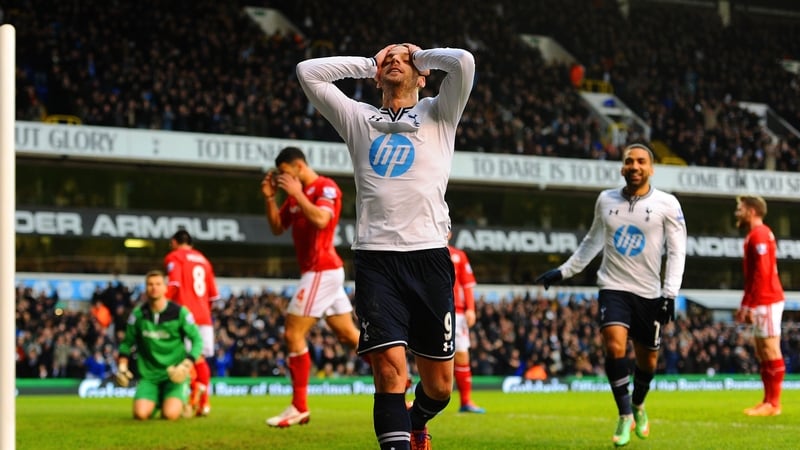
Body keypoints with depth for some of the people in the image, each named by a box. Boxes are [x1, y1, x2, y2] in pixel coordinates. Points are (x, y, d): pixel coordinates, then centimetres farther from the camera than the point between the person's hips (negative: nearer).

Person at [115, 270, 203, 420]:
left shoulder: (179, 312, -7)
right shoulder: (138, 314, 0)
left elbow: (197, 340, -5)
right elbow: (127, 342, 12)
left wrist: (187, 364, -19)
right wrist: (122, 366, -1)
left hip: (175, 374, -2)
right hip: (148, 375, 2)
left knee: (170, 414, -24)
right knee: (140, 414, -21)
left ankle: (181, 403, 14)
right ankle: (156, 402, 16)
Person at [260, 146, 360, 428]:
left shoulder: (326, 188, -11)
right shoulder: (296, 194, 15)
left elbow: (320, 220, -29)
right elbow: (277, 228, 18)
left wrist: (297, 193, -22)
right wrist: (269, 198, 4)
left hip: (322, 271, -10)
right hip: (319, 271, 10)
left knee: (293, 334, -10)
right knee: (349, 335, 12)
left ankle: (299, 407, -8)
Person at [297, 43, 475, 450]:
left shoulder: (438, 114, 14)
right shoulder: (357, 117, 18)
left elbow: (463, 61, -3)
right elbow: (308, 73, 11)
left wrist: (421, 56, 15)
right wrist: (368, 63, 17)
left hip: (429, 255, 0)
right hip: (376, 259, 0)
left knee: (439, 385, 7)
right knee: (391, 372, -16)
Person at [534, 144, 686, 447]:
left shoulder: (666, 204, -5)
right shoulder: (606, 200, 5)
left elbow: (677, 250, -5)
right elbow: (592, 241, 19)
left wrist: (670, 293, -13)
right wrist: (563, 272, 19)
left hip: (649, 293, -1)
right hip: (613, 287, 1)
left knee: (647, 359, 9)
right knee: (614, 346, -21)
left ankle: (638, 406, 39)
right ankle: (625, 416, -11)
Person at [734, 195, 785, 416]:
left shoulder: (759, 235, -12)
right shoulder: (755, 236, 19)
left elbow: (761, 273, -19)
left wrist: (747, 304, -19)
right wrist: (747, 305, 21)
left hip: (767, 302, -10)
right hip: (761, 302, 10)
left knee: (771, 350, -8)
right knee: (763, 353, 12)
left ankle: (773, 403, -6)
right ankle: (768, 401, 16)